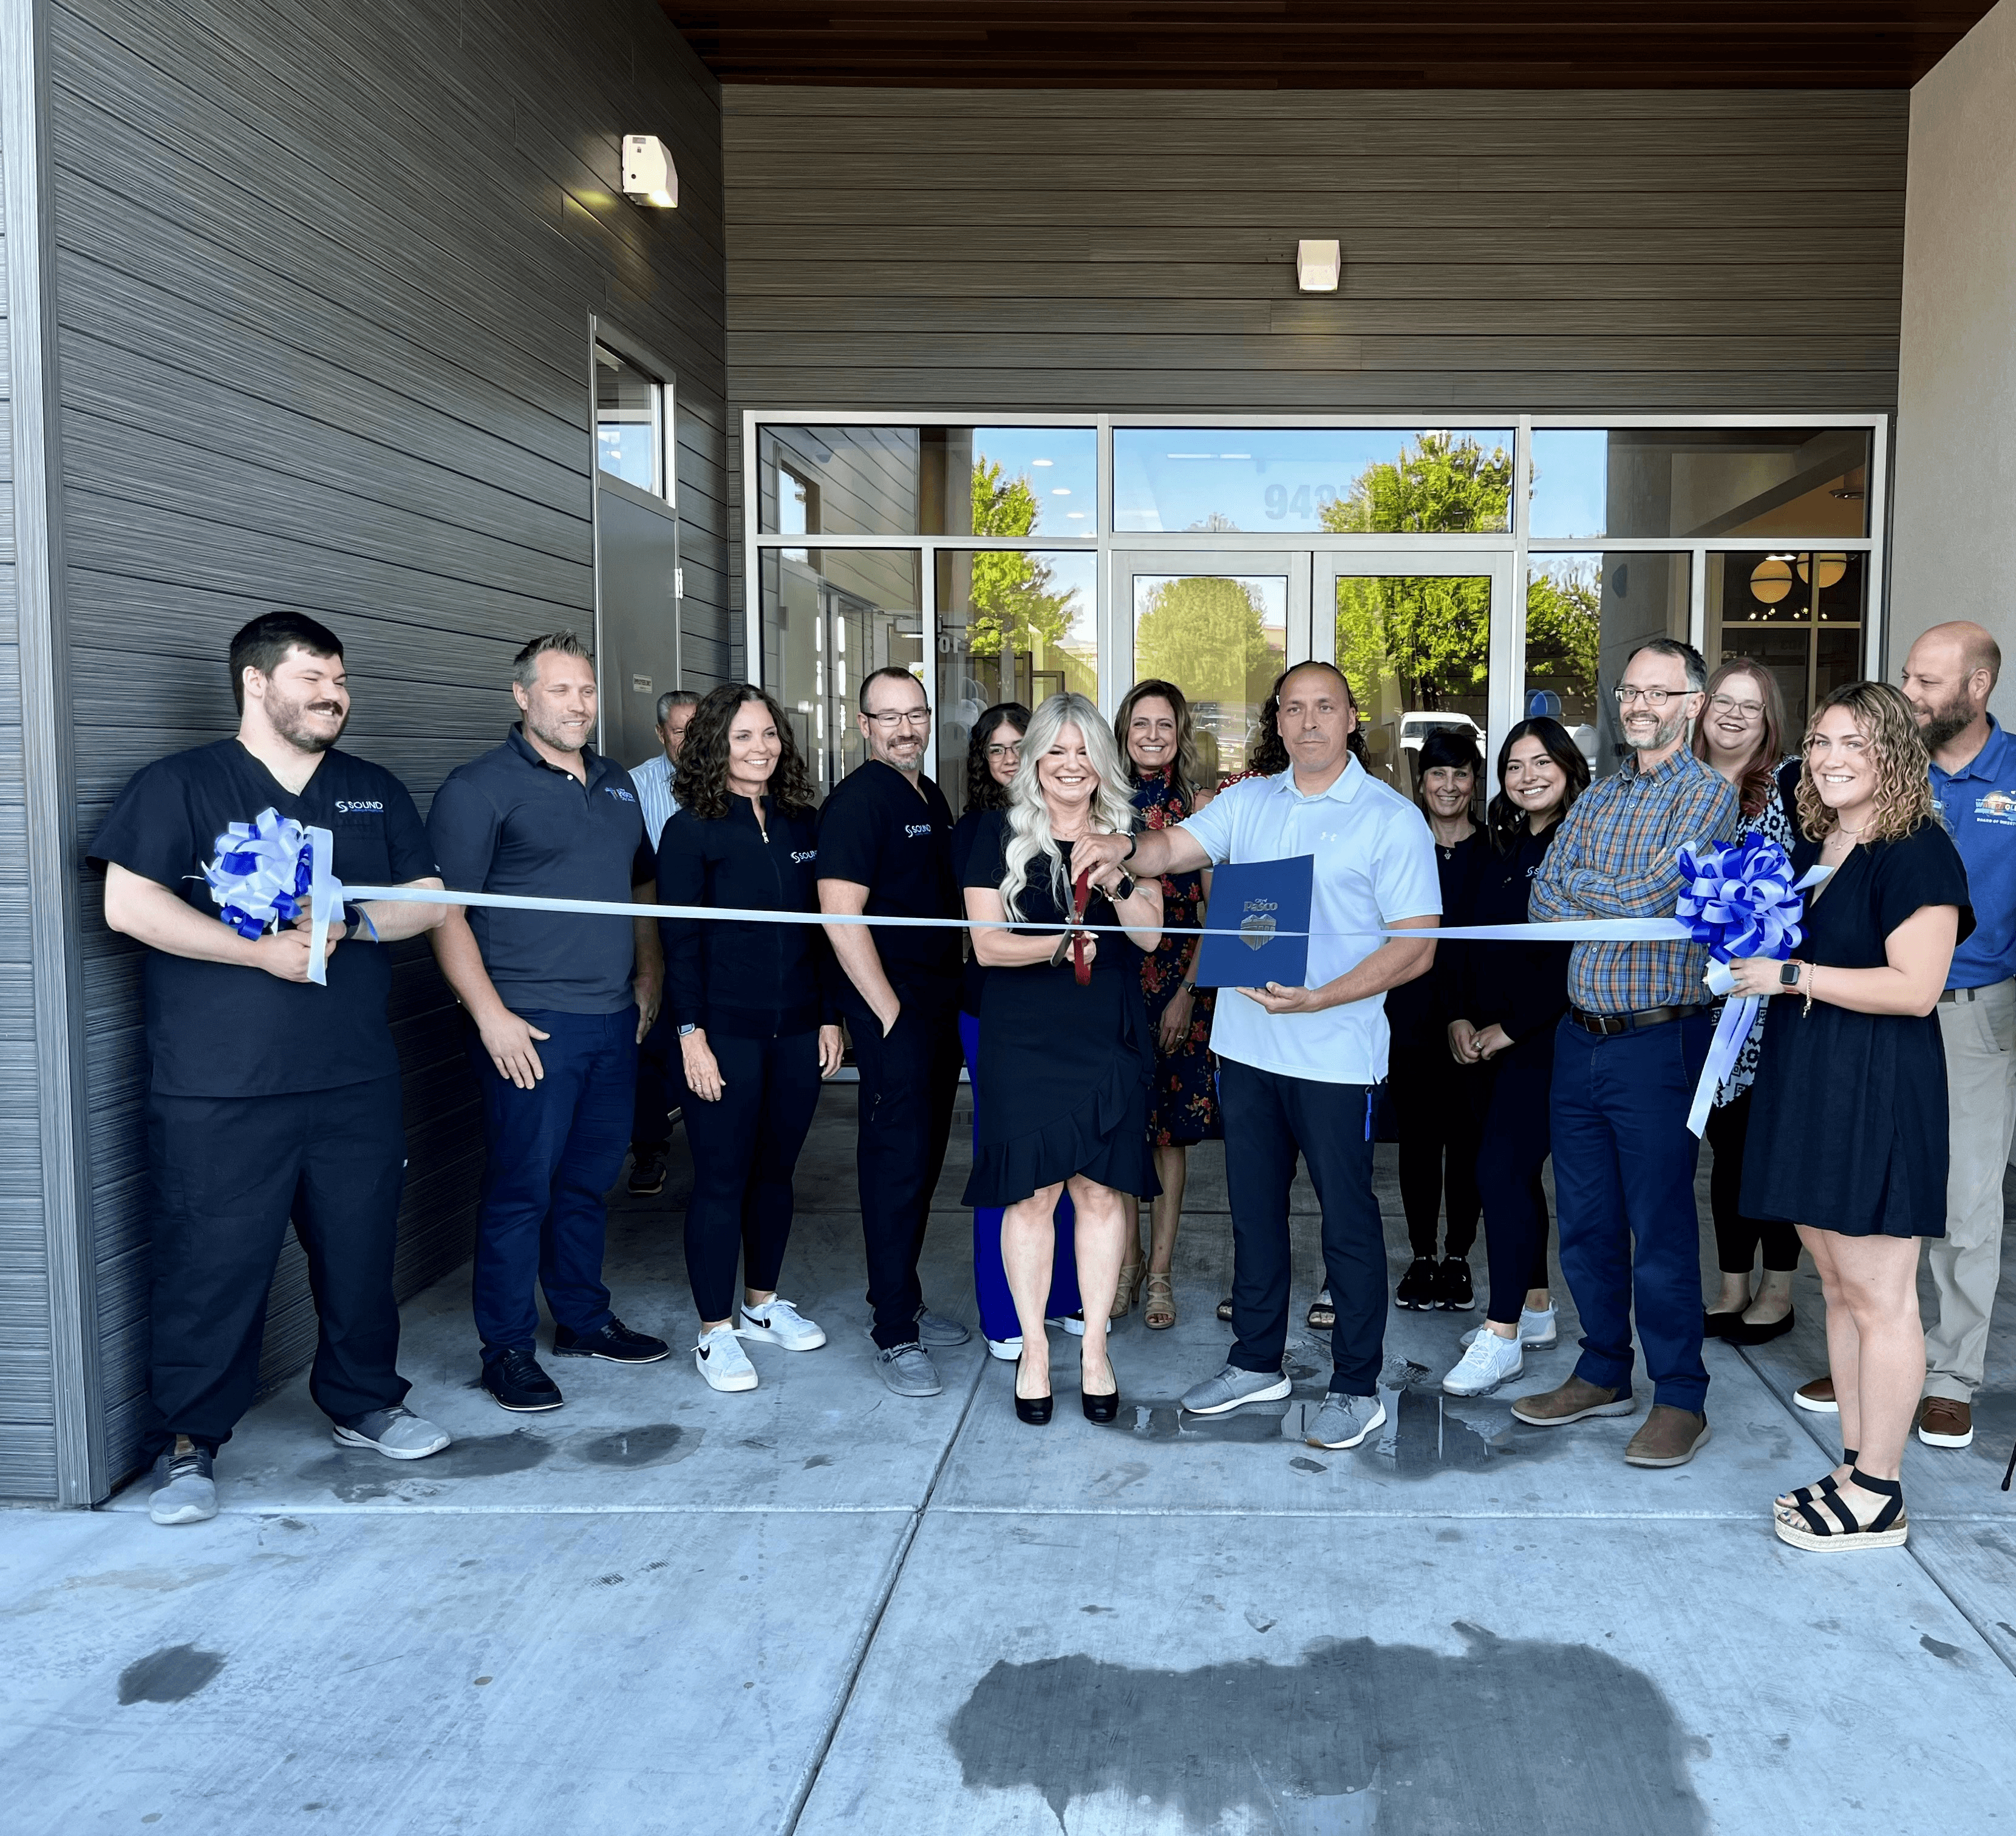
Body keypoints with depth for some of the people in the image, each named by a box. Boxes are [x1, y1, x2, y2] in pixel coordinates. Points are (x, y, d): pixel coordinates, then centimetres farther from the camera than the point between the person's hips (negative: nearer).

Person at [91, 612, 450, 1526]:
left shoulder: (375, 793, 14)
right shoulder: (179, 785, 0)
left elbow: (429, 900, 10)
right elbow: (128, 903, -11)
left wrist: (351, 924, -10)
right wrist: (260, 950, -17)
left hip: (356, 1083, 4)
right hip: (219, 1097, -4)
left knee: (362, 1252, 13)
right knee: (212, 1265, 1)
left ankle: (366, 1402, 32)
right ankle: (187, 1444, 17)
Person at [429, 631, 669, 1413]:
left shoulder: (615, 784, 16)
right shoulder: (480, 786, -6)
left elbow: (642, 885, 25)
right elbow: (445, 913, -10)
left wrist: (650, 977, 15)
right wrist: (491, 1015, -16)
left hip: (613, 1020, 7)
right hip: (530, 1024, -6)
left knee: (589, 1179, 15)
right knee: (522, 1187, -2)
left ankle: (583, 1319, 29)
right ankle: (508, 1350, 10)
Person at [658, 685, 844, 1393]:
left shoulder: (802, 825, 8)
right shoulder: (692, 829, -5)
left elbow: (821, 928, 11)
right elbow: (679, 938, -8)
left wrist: (830, 1016, 7)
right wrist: (691, 1034, -14)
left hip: (795, 1029, 5)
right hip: (725, 1032, -5)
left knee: (775, 1169, 14)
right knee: (721, 1178, 1)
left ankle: (762, 1302, 30)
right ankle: (715, 1332, 11)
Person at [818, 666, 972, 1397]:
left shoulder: (932, 797, 15)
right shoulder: (857, 801, -12)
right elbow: (842, 917, -18)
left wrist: (951, 993, 15)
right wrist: (890, 1012, -17)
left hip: (940, 1004, 9)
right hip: (891, 1008, -8)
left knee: (925, 1157, 15)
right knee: (896, 1161, -4)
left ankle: (903, 1301, 28)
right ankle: (895, 1334, 4)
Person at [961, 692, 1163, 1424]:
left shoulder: (1127, 835, 8)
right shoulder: (1001, 834, 1)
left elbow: (1150, 934, 2)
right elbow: (988, 944, -5)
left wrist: (1115, 885, -16)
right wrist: (1058, 944, -21)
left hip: (1109, 1042, 2)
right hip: (1022, 1042, -2)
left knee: (1103, 1190, 4)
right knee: (1031, 1193, 2)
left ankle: (1094, 1350, 17)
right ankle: (1033, 1349, 17)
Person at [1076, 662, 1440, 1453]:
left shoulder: (1391, 818, -7)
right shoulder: (1247, 803, 8)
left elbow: (1417, 947, -11)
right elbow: (1173, 849, -2)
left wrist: (1316, 999, -21)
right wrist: (1124, 848, -26)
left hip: (1335, 1053, -5)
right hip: (1245, 1043, 5)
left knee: (1347, 1218, 5)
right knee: (1254, 1208, 16)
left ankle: (1357, 1387, 20)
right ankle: (1256, 1362, 32)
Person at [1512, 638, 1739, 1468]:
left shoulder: (1708, 794, -6)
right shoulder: (1595, 798, 14)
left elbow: (1649, 893, -19)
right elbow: (1541, 900, 4)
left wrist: (1577, 885, -3)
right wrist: (1623, 903, -10)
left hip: (1656, 1040, -6)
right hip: (1580, 1034, 6)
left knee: (1660, 1227, 0)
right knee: (1585, 1221, 13)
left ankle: (1681, 1399, 14)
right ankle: (1604, 1375, 28)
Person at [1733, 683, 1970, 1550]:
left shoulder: (1917, 852, -12)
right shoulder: (1808, 846, 13)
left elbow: (1915, 987, -20)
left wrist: (1792, 975, -18)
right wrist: (1750, 948, 6)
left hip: (1878, 1094, -9)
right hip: (1805, 1086, 9)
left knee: (1879, 1296, -1)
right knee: (1837, 1286, 15)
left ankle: (1878, 1497, 10)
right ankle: (1855, 1466, 26)